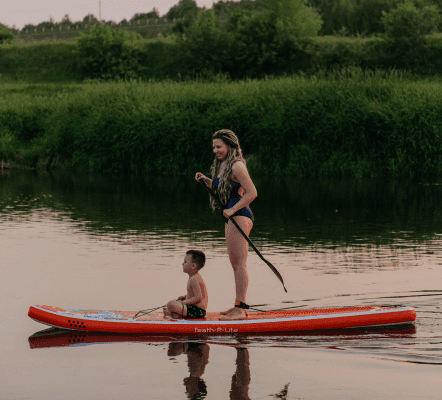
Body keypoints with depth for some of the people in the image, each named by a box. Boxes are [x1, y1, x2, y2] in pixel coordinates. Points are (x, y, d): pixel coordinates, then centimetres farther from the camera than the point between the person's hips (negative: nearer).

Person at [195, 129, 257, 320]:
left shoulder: (236, 166, -14)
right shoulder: (223, 165, 16)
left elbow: (252, 193, -19)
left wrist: (232, 210, -20)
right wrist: (206, 180, 13)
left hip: (239, 217, -11)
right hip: (232, 218, 11)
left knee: (239, 263, -9)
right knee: (235, 264, 13)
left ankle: (240, 309, -9)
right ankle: (239, 306, 19)